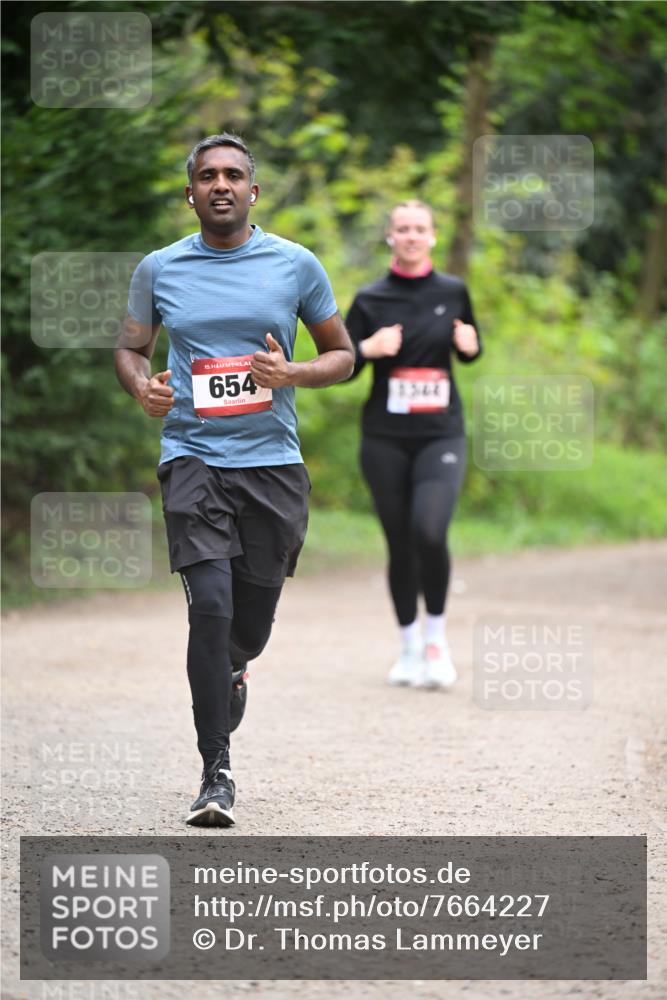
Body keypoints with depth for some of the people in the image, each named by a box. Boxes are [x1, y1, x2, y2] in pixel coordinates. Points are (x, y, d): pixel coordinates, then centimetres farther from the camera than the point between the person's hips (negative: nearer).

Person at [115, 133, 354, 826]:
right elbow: (130, 348, 18)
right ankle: (216, 772, -10)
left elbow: (342, 355, 11)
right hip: (193, 458, -1)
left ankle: (231, 667, 47)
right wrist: (142, 387, -5)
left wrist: (291, 374, -10)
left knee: (251, 624, 8)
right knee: (210, 608, -16)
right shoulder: (159, 270, 5)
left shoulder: (296, 265, 4)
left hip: (273, 462, 1)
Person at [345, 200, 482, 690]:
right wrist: (369, 348, -15)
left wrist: (469, 345, -4)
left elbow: (470, 352, 19)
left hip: (441, 434, -1)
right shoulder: (371, 299, 2)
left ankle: (436, 634, 1)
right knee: (400, 543, 4)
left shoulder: (453, 291, 5)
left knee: (429, 532, -20)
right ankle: (410, 646, 22)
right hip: (386, 438, 1)